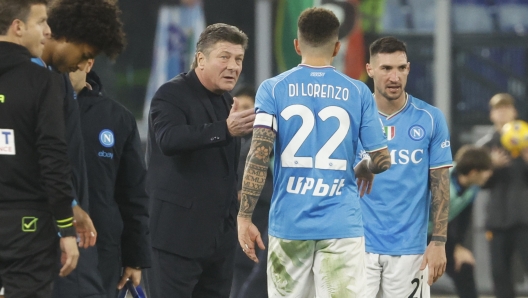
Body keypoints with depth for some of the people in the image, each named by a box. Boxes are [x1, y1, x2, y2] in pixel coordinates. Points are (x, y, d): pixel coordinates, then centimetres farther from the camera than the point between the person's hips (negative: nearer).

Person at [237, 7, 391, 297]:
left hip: (288, 224, 1)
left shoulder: (273, 89, 1)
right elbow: (382, 160, 3)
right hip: (342, 226, -1)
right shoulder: (357, 93, 2)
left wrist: (244, 217, -6)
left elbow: (258, 156, -9)